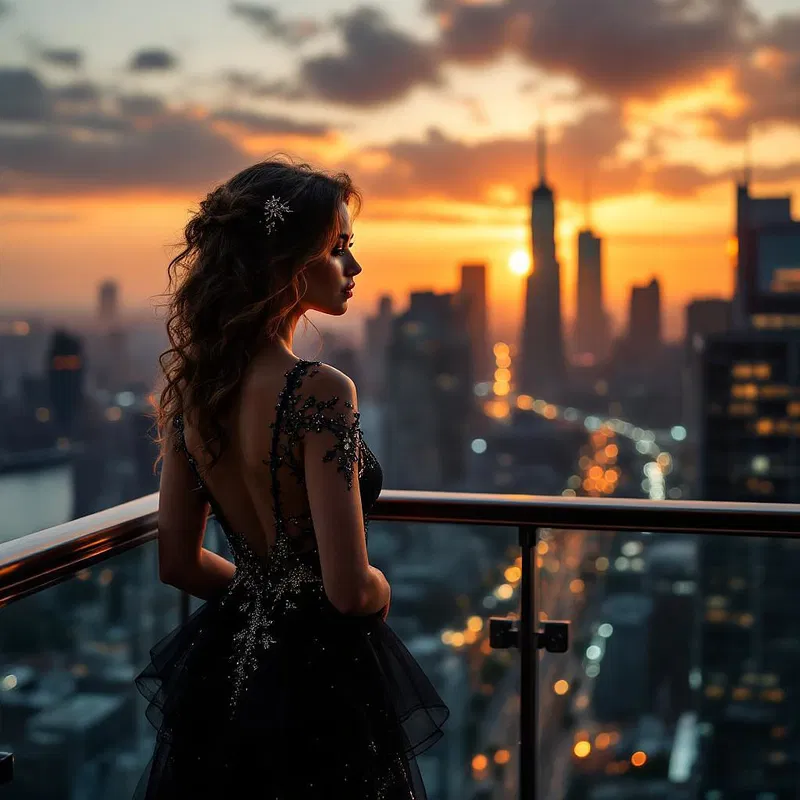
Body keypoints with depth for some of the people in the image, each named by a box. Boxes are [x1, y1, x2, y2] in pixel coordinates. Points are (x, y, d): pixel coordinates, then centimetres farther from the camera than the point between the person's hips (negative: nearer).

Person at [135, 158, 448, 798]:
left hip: (225, 667, 7)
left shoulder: (192, 383, -2)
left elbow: (179, 563, 6)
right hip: (318, 681, -7)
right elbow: (350, 590, -24)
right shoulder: (320, 392, -24)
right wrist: (383, 591, -2)